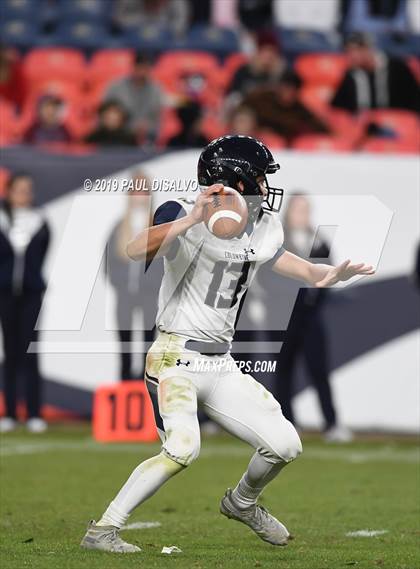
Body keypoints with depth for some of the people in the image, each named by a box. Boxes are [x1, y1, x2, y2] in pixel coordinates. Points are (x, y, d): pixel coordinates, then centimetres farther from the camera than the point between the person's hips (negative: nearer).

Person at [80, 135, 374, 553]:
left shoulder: (261, 230, 10)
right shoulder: (185, 216, -13)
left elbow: (304, 272, 18)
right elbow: (135, 251, -29)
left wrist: (333, 274, -4)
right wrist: (191, 220, -39)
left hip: (221, 366, 7)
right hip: (176, 359, -7)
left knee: (284, 445, 5)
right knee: (183, 448, -28)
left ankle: (242, 502, 35)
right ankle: (102, 530, -20)